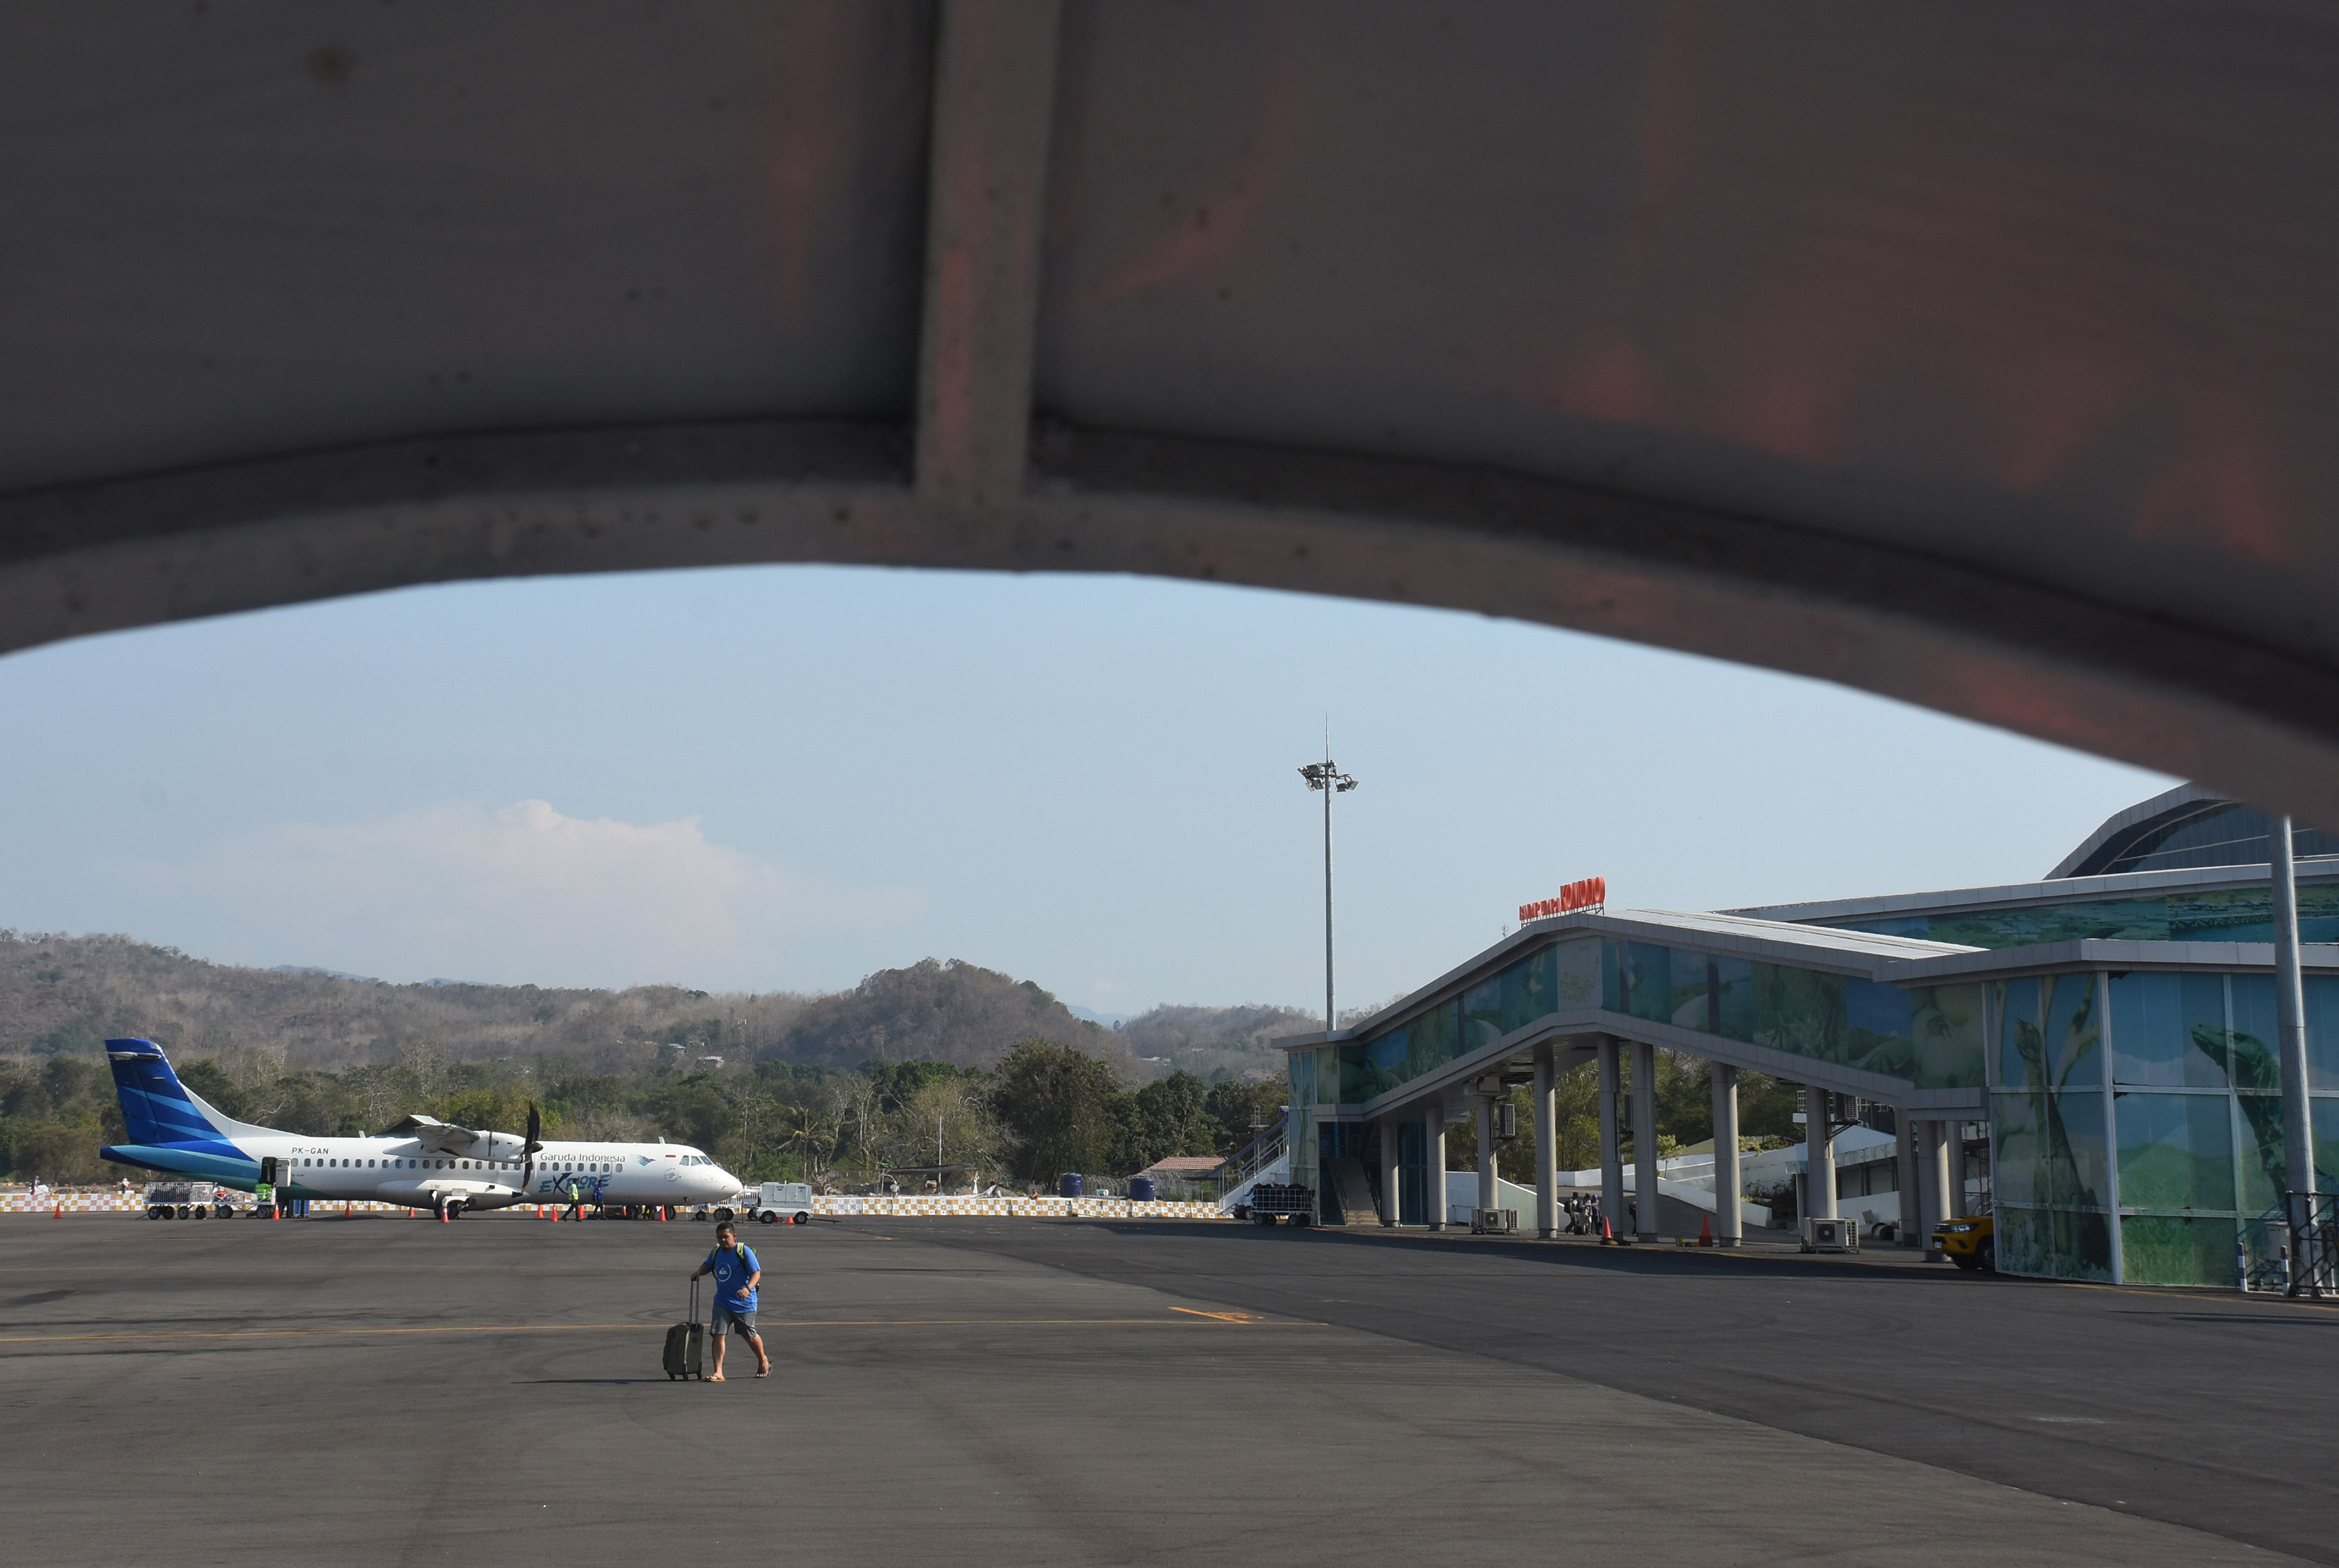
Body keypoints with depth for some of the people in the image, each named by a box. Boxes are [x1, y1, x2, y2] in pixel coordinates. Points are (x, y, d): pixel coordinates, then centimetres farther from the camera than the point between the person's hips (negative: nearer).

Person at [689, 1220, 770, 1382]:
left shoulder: (744, 1252, -14)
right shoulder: (716, 1251, 5)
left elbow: (756, 1273, -18)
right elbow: (708, 1265, 23)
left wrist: (748, 1288, -36)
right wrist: (699, 1271, 0)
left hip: (744, 1303, -5)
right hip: (722, 1302, 5)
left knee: (750, 1336, 11)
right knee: (718, 1334, -10)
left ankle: (763, 1361, 38)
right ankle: (718, 1373, -10)